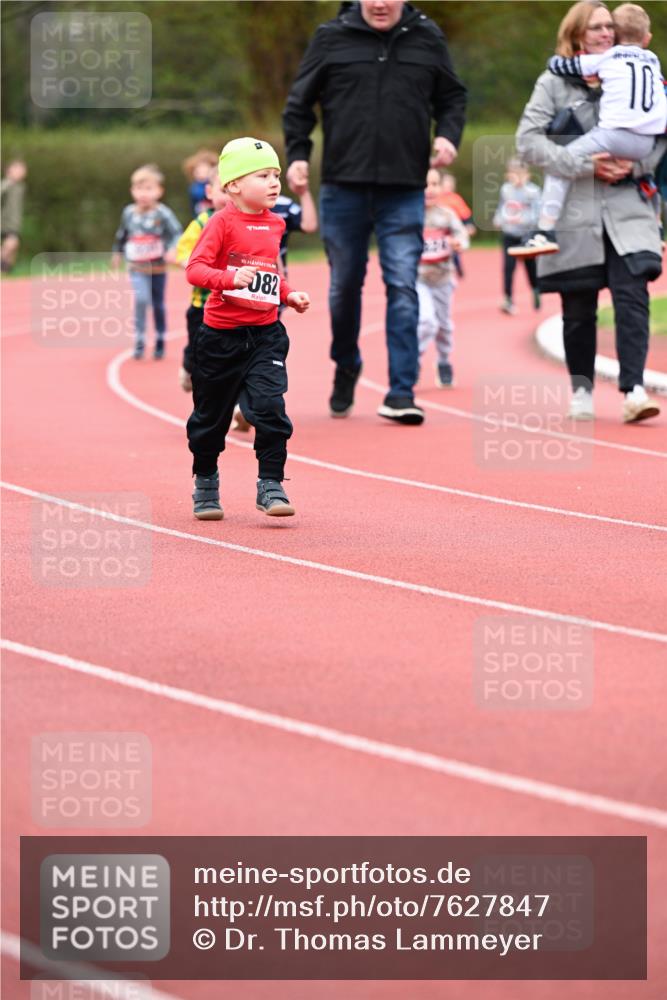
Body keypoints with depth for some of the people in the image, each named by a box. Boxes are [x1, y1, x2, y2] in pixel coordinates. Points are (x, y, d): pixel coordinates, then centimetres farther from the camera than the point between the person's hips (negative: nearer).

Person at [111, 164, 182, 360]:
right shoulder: (129, 213, -2)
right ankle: (139, 340, -12)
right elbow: (122, 234, 15)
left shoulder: (162, 213, -14)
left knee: (158, 306, 13)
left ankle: (160, 343, 31)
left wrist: (173, 249, -38)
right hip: (138, 269, 1)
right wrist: (117, 252, 27)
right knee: (141, 299, -22)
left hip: (158, 269, -1)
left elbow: (177, 233, -20)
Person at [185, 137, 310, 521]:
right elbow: (195, 268, -21)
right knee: (211, 414, 10)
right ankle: (206, 484, 29)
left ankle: (271, 485, -7)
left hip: (266, 334, 3)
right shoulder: (223, 223, -10)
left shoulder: (275, 225, 8)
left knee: (270, 406, -14)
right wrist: (230, 278, -36)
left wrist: (289, 295, 9)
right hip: (221, 334, -3)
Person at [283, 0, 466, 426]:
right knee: (345, 285, 11)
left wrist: (448, 134, -2)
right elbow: (300, 102, 8)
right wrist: (297, 155, -2)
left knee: (403, 286, -8)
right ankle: (346, 368, 35)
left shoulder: (428, 39, 5)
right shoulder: (332, 38, 2)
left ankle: (401, 392, -8)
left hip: (404, 193, 0)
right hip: (343, 187, 1)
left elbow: (452, 97, 16)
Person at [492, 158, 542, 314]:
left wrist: (523, 220, -30)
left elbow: (537, 213, -18)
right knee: (508, 266, -10)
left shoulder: (533, 191, -14)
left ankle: (536, 293, 36)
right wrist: (498, 219, 7)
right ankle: (508, 299, -9)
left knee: (531, 266, 12)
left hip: (528, 235, -3)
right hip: (509, 235, 3)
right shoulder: (506, 189, 1)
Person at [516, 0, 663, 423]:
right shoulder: (555, 82, 2)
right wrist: (584, 165, -14)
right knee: (579, 309, 6)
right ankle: (582, 389, 20)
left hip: (627, 210, 1)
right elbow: (528, 139, -7)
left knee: (632, 297, -14)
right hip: (575, 211, -1)